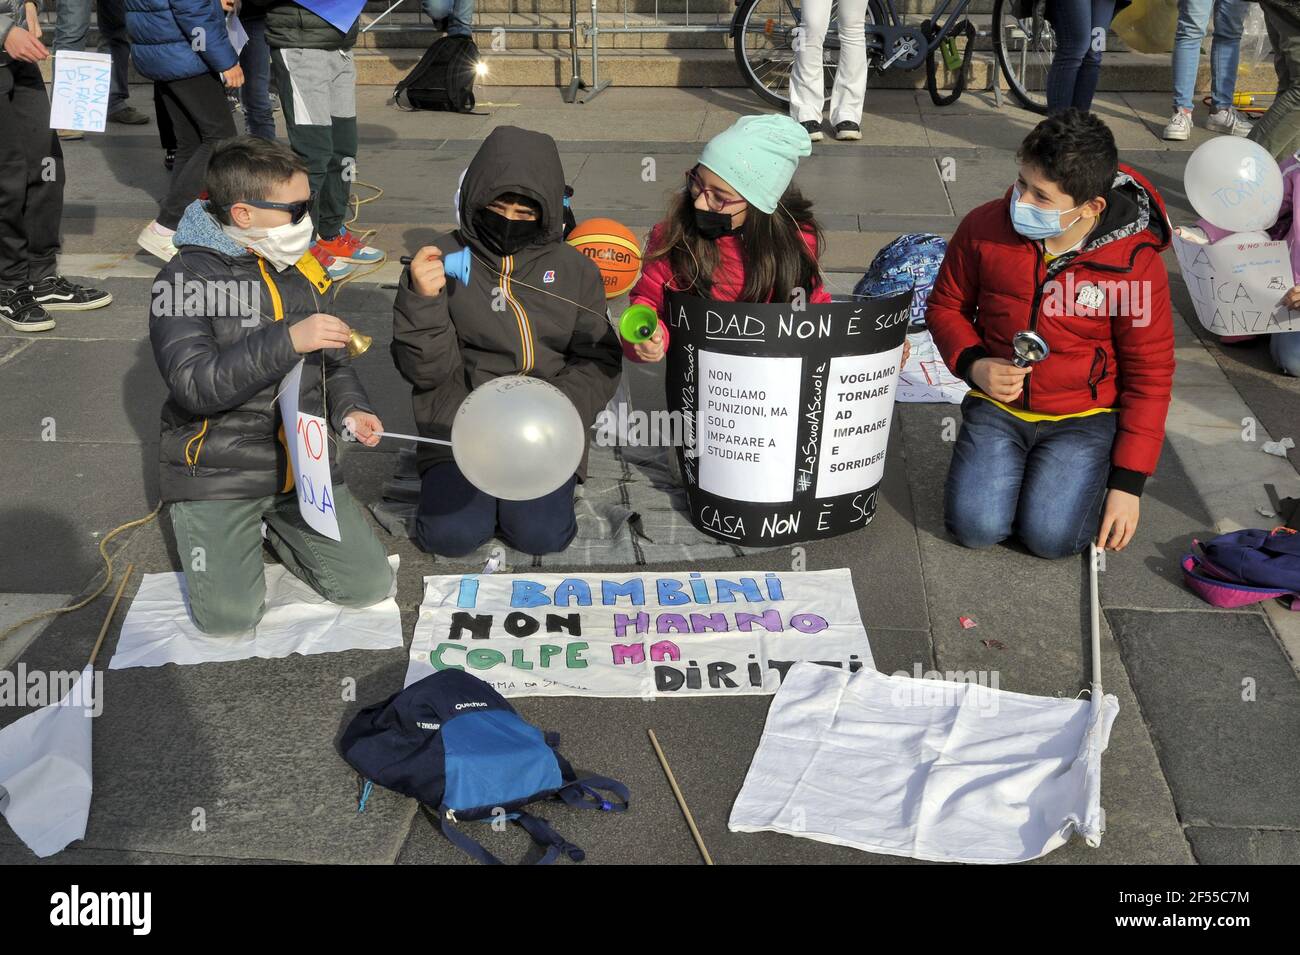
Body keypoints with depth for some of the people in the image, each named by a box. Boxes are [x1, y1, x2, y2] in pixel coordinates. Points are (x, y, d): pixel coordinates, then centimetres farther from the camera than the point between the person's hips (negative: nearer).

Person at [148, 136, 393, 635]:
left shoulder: (301, 269, 6)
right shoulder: (186, 279, -13)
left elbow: (331, 360, 17)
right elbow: (194, 386, -24)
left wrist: (349, 408, -3)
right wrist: (287, 341, -32)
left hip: (305, 462, 5)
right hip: (218, 472, -5)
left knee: (370, 586, 0)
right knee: (229, 617, -12)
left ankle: (272, 522, 24)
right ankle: (208, 523, 19)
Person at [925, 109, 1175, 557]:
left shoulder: (1136, 264, -15)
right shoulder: (985, 227, -11)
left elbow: (1150, 376, -8)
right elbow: (945, 305, 6)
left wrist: (1128, 483, -10)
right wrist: (972, 364, -16)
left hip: (1084, 418, -2)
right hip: (998, 406, 2)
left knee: (1050, 535, -19)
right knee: (975, 527, -17)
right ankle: (1003, 462, 17)